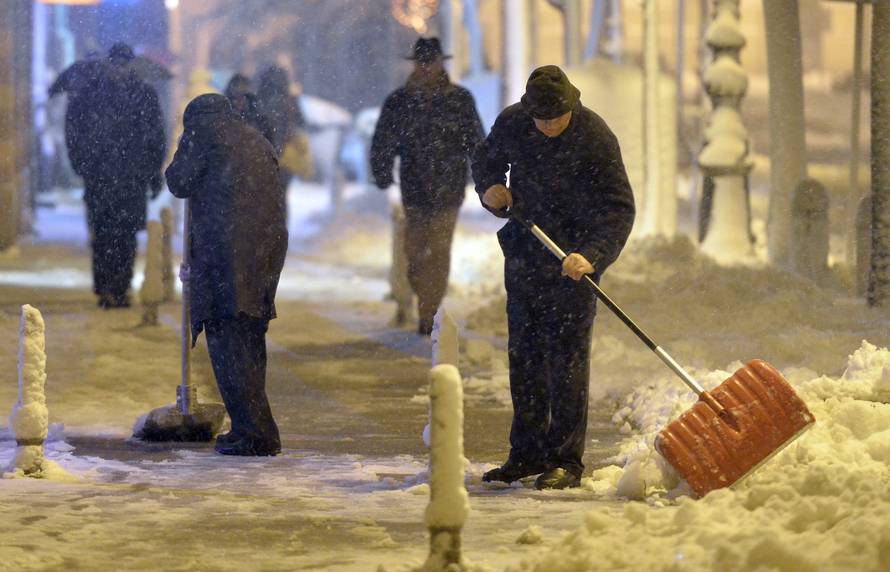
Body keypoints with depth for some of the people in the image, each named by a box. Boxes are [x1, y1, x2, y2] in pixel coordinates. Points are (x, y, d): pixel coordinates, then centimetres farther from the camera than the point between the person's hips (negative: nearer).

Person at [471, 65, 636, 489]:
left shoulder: (595, 138, -17)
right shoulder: (512, 124, -2)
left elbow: (619, 207, -20)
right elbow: (486, 159, 19)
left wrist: (591, 255, -34)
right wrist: (490, 188, -3)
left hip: (573, 262, -5)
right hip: (524, 254, 5)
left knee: (567, 356, -6)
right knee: (523, 354, 9)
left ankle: (566, 461, -2)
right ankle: (527, 453, 19)